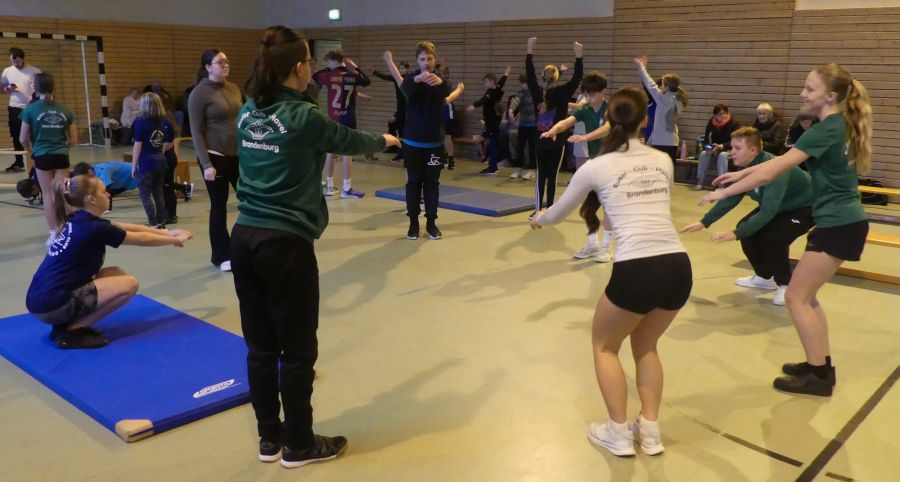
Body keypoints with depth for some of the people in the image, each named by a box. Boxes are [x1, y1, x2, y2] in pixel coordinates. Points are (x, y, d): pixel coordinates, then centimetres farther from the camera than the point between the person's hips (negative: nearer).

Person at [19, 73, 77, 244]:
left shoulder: (30, 109, -6)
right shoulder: (65, 110, 1)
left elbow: (23, 139, -3)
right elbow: (73, 140, 5)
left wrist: (30, 151, 15)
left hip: (42, 156, -2)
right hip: (62, 156, 2)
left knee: (48, 195, 7)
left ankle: (54, 234, 9)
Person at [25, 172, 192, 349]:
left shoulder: (79, 221, 11)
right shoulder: (94, 228, -14)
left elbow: (128, 228, 18)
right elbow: (142, 239, -2)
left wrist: (167, 233, 20)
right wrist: (175, 240, 14)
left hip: (42, 299, 9)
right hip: (51, 304, -9)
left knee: (116, 274, 14)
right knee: (129, 284, -8)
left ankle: (67, 322, 10)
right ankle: (72, 331, -3)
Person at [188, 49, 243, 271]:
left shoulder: (233, 88, 10)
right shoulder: (199, 93, -9)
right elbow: (196, 132, -11)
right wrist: (206, 164, -17)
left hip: (238, 154, 6)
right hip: (215, 156, -6)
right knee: (219, 206, 4)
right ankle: (221, 256, 17)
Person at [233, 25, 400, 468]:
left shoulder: (247, 113, 8)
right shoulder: (303, 117, -11)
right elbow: (349, 141, 5)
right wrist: (385, 140, 25)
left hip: (245, 237, 7)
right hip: (285, 243, -7)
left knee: (261, 346, 15)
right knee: (298, 350, 7)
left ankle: (269, 438, 28)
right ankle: (298, 445, 21)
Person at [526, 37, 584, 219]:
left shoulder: (537, 92, -1)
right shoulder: (562, 92, -9)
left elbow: (529, 73, 8)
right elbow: (577, 77, -6)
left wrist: (530, 50, 9)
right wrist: (578, 56, -6)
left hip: (540, 141, 3)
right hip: (556, 142, -3)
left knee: (541, 176, 8)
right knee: (551, 176, 0)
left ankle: (538, 210, 2)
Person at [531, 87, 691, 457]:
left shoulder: (596, 167, 4)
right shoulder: (663, 161, 15)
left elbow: (557, 215, 19)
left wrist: (538, 219, 42)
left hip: (636, 270, -4)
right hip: (678, 267, 5)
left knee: (604, 346, 22)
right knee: (645, 346, 28)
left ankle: (618, 434, 21)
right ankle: (650, 432, 26)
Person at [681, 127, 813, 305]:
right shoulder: (746, 168, -10)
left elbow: (768, 211, -41)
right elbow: (730, 199, -3)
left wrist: (735, 234, -46)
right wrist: (704, 223, -9)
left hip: (805, 208, -9)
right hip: (779, 206, 9)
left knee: (772, 237, -28)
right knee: (747, 229, -1)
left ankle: (786, 285, -5)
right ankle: (765, 277, 19)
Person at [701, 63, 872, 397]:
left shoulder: (825, 130, -19)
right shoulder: (839, 125, 10)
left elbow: (771, 173, -23)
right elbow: (783, 160, 17)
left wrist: (724, 192, -17)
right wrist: (743, 173, 14)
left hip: (838, 226, -9)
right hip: (843, 222, 9)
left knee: (796, 297, -2)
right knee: (806, 295, 17)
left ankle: (819, 376, 6)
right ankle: (821, 366, 25)